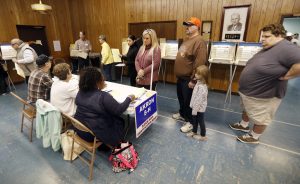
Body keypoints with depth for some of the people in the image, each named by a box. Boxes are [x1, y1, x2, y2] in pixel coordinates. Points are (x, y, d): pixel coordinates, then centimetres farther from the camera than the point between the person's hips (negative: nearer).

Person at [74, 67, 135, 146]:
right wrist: (129, 98, -5)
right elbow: (119, 110, -21)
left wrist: (99, 88, 22)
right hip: (96, 134, -7)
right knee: (121, 121, 16)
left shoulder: (80, 92, -6)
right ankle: (114, 144, 31)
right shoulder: (103, 96, -27)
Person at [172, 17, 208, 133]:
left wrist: (193, 80, -24)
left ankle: (190, 122, 20)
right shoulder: (187, 40, 13)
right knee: (181, 97, 21)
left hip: (188, 79, -9)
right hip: (180, 77, 9)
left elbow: (200, 63, -26)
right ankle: (182, 114, 42)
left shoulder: (199, 41, -18)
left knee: (188, 100, 3)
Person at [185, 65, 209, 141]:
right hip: (196, 107, 9)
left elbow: (199, 100, -27)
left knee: (201, 122, 11)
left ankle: (203, 136, 31)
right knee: (194, 120, 23)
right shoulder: (199, 82, -1)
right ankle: (194, 132, 43)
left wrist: (195, 110, -21)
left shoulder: (201, 87, -30)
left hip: (199, 108, -9)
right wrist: (193, 106, 16)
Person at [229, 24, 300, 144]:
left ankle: (254, 137, 30)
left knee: (260, 118, 11)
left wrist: (285, 76, -26)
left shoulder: (285, 48, -24)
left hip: (263, 95, -9)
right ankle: (243, 125, 47)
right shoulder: (267, 49, 6)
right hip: (249, 91, 10)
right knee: (247, 110, 27)